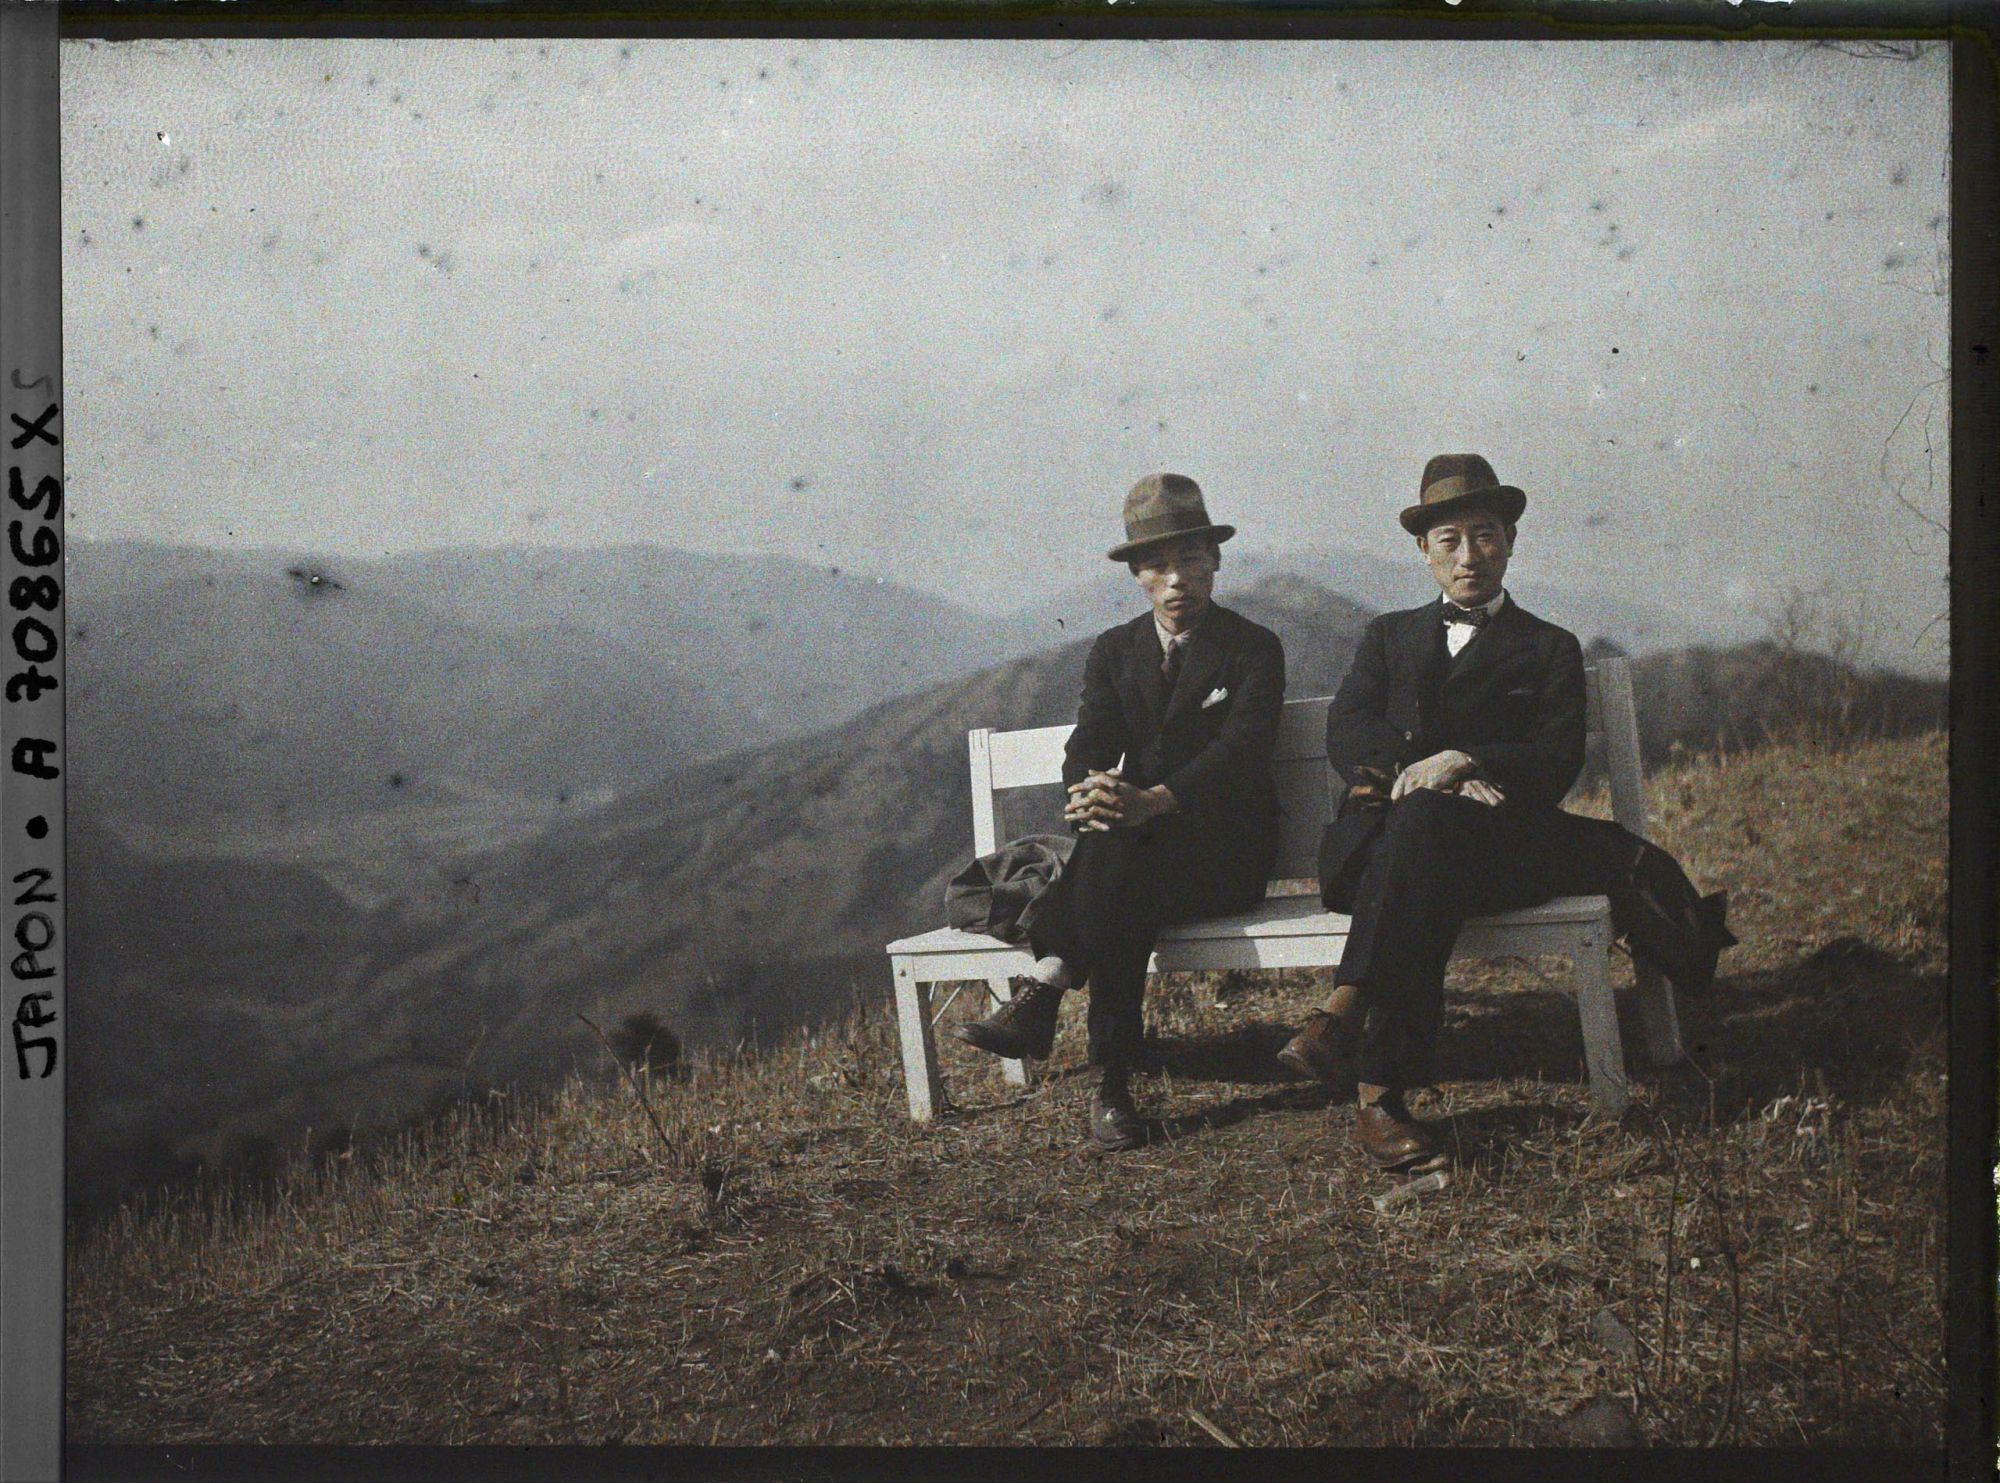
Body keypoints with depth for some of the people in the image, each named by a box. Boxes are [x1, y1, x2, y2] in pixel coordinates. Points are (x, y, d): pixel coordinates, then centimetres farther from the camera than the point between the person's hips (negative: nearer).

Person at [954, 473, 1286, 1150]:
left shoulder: (1254, 649, 0)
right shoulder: (1114, 650, 14)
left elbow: (1242, 749, -16)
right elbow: (1088, 745, 0)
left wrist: (1152, 802, -35)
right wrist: (1093, 789, -28)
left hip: (1223, 846, -3)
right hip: (1136, 835, 4)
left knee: (1107, 863, -34)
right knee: (1099, 854, -33)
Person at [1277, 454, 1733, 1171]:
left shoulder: (1550, 648, 21)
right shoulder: (1389, 636, 27)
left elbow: (1556, 762, 3)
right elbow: (1346, 733, 7)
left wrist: (1462, 762, -16)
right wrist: (1429, 779, -12)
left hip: (1489, 835, 1)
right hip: (1377, 834, -1)